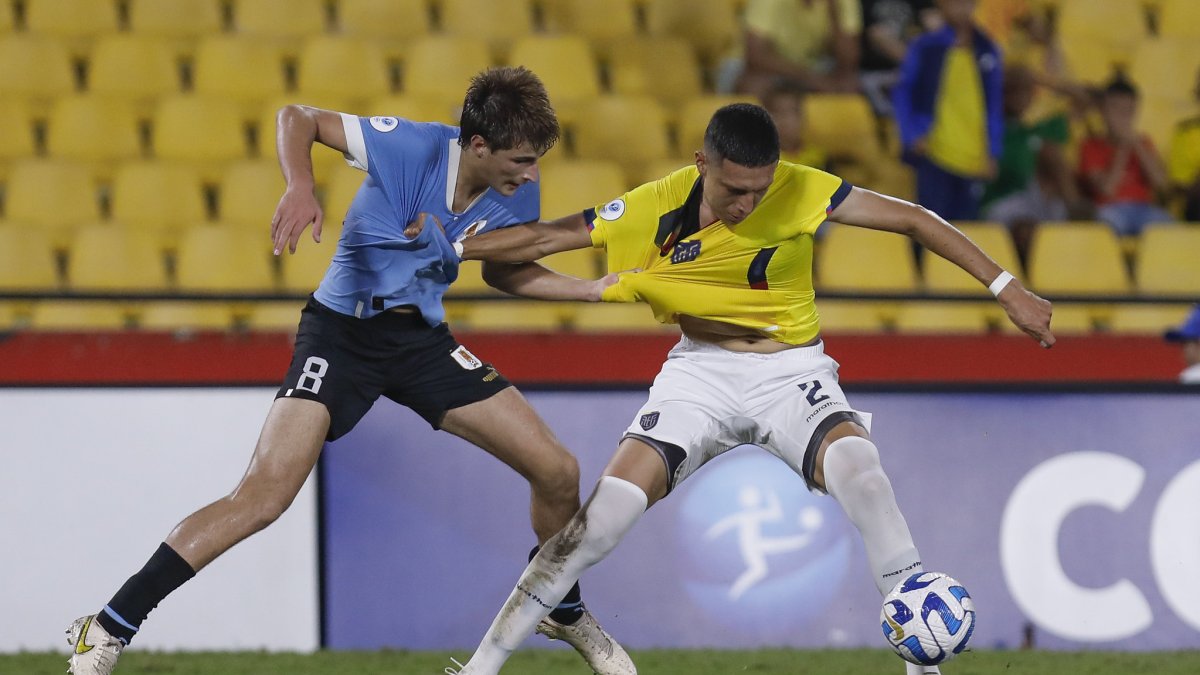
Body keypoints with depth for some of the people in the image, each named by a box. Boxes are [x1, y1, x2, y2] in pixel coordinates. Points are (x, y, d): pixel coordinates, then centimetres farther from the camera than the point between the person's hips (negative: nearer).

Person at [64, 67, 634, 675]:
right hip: (341, 332, -6)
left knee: (557, 473, -2)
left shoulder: (516, 192, -5)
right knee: (262, 497, -21)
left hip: (422, 339, 6)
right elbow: (297, 119, -15)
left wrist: (595, 289, 3)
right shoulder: (409, 147, -21)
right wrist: (300, 188, -34)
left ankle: (565, 611, 28)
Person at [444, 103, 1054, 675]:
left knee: (858, 469, -32)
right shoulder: (659, 208, -13)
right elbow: (545, 238, -3)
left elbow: (911, 219, -14)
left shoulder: (800, 191, -18)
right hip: (700, 372, 1)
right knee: (606, 514, -16)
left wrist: (1005, 289, -16)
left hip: (791, 371, -1)